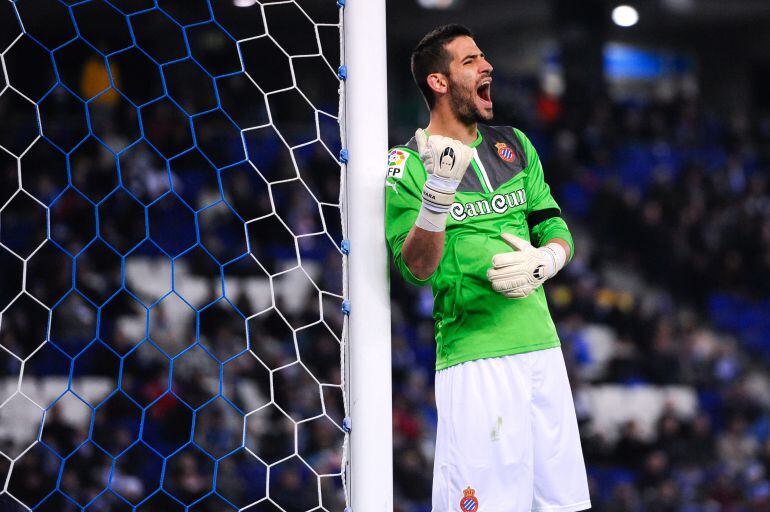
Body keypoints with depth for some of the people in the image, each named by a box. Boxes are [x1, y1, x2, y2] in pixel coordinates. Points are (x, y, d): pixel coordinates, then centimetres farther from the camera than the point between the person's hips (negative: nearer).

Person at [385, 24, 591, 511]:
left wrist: (544, 261, -7)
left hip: (541, 343, 6)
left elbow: (555, 228, 17)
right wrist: (438, 192, -27)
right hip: (475, 356, -6)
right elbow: (417, 267, -12)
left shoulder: (515, 145, 15)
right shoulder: (408, 165, -3)